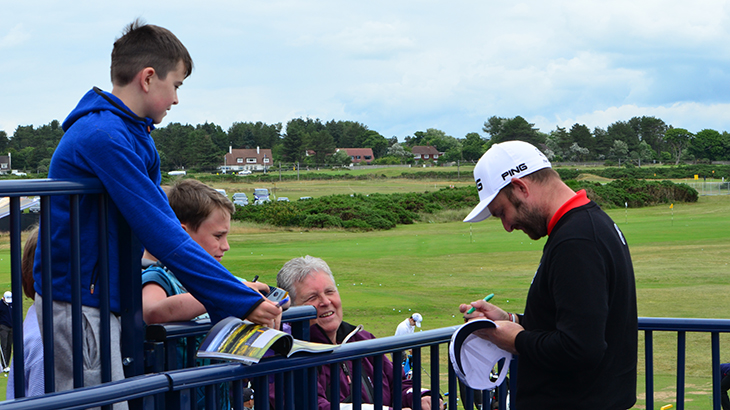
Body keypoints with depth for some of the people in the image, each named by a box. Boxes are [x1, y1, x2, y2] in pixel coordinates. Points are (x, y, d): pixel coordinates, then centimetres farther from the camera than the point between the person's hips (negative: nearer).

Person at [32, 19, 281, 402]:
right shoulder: (105, 137, -20)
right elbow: (161, 234, -24)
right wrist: (242, 301, -21)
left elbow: (164, 223, 12)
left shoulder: (130, 133, 13)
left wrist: (234, 292, 4)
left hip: (101, 300, 10)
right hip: (77, 306, -10)